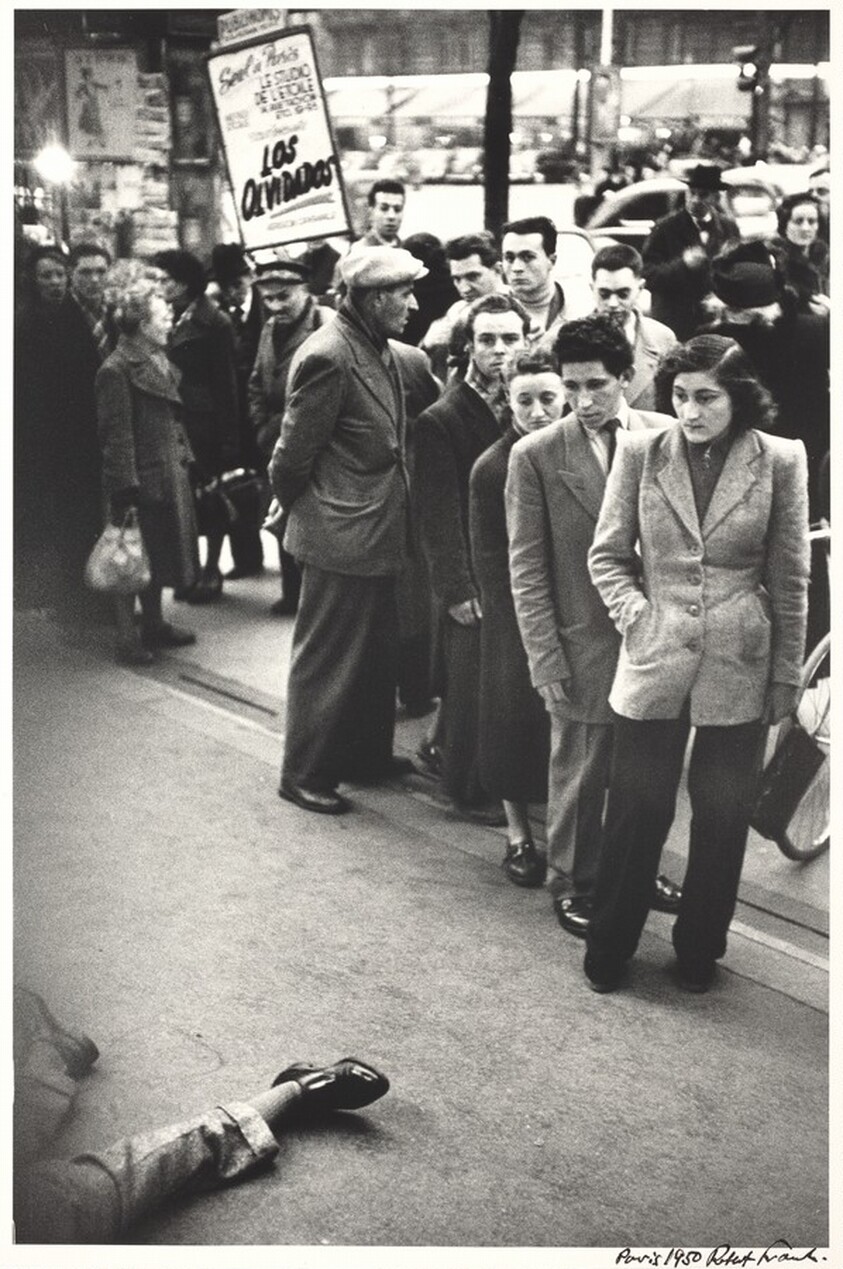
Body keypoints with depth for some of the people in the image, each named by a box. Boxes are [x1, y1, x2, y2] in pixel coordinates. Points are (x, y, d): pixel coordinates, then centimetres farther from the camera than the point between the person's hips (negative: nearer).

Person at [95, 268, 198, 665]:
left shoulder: (157, 361, 11)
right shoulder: (116, 371, -17)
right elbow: (116, 436, -19)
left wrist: (184, 458, 13)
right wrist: (126, 491, -22)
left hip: (167, 478, 9)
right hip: (139, 481, -9)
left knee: (158, 557, 18)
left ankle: (154, 625, 31)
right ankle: (128, 639, 10)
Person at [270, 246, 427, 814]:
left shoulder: (382, 350, 7)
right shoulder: (328, 358, -21)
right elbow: (293, 455, -15)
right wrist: (299, 508, 1)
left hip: (378, 533, 9)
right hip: (341, 536, -9)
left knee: (379, 653, 20)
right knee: (327, 659, 3)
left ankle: (368, 753, 36)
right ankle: (305, 773, 17)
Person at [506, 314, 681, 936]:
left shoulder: (668, 437, -1)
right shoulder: (535, 456, -7)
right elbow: (527, 569, -6)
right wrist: (546, 660, -9)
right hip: (585, 646, -3)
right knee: (580, 776, 8)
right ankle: (573, 887, 29)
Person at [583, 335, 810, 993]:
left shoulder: (780, 460, -4)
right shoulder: (641, 452, -3)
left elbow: (789, 579, 1)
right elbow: (607, 555, 5)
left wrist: (787, 675, 4)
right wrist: (637, 616, -9)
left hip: (739, 667, 0)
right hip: (654, 662, 0)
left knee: (723, 817, 12)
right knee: (636, 813, 8)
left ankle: (699, 950, 31)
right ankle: (608, 949, 27)